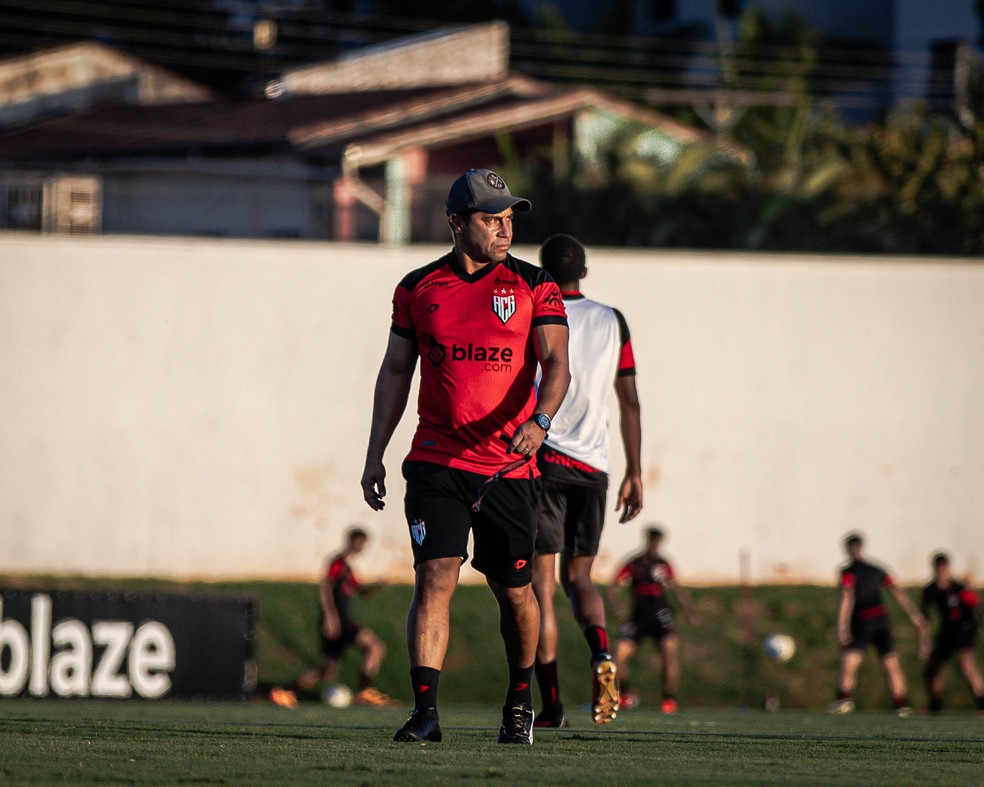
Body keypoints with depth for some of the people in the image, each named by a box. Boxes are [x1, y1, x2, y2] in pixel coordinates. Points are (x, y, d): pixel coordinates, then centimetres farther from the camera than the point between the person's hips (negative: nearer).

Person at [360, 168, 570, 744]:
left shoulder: (535, 287, 1)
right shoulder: (419, 288, 6)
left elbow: (556, 364, -10)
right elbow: (396, 372, 14)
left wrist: (539, 422, -29)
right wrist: (376, 454, 10)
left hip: (511, 467, 0)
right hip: (437, 462, 0)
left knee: (514, 591, 8)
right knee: (435, 577, -13)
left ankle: (520, 701, 30)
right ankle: (425, 712, -17)